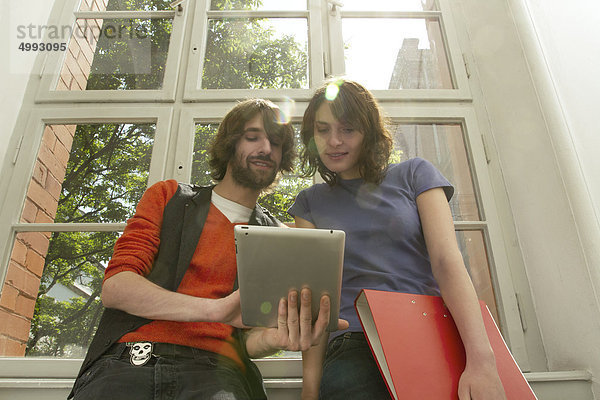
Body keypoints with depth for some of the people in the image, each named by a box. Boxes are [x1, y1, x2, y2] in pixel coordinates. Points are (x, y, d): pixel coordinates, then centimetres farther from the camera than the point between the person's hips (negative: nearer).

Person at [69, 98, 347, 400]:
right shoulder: (167, 197, 14)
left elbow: (248, 338, 11)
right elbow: (114, 287, 1)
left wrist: (273, 338, -16)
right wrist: (216, 308, -16)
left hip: (214, 367, 0)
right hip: (127, 358, 1)